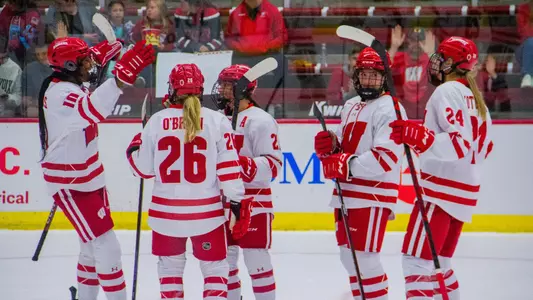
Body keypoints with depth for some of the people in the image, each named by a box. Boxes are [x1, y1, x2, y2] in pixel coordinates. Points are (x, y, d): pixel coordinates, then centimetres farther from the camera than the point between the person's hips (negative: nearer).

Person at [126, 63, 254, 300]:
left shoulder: (157, 121, -4)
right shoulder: (216, 121, -7)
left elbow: (144, 169, 3)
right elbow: (228, 167, -8)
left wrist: (134, 149, 23)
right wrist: (238, 203, -1)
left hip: (166, 210, 1)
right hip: (207, 211, -1)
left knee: (170, 266, 17)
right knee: (215, 267, 11)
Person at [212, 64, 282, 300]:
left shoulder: (260, 120, -12)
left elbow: (274, 165, -18)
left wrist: (245, 166, -31)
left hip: (253, 202, -8)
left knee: (256, 260, -5)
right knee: (224, 259, 12)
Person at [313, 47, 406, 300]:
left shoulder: (389, 109, -12)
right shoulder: (351, 106, 16)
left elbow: (386, 158, -21)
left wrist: (346, 165, -22)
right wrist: (330, 145, 2)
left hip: (372, 195, -9)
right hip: (347, 193, 9)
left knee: (363, 257, -11)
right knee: (349, 257, 14)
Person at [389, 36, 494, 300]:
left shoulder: (448, 91, -12)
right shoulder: (476, 99, 16)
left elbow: (461, 144, -23)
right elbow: (483, 148, 23)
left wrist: (419, 136, -35)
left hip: (441, 189, -10)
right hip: (465, 190, 10)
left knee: (416, 259, -13)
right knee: (438, 261, 17)